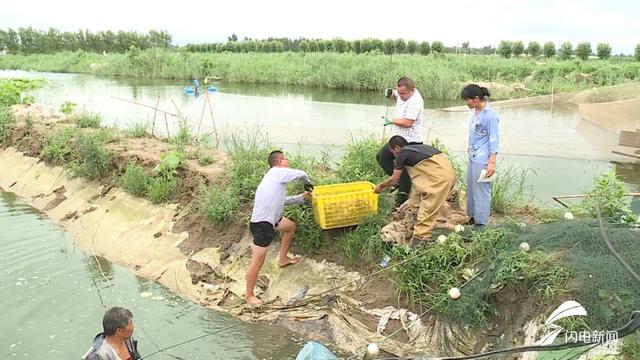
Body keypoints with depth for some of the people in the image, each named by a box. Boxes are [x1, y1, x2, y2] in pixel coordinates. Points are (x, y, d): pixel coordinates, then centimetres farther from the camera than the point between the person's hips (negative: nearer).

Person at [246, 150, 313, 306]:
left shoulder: (274, 176, 17)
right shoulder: (278, 172, -10)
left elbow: (282, 200, 20)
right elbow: (302, 174, -2)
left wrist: (302, 197, 16)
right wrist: (308, 184, 19)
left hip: (271, 219, 11)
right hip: (261, 224, -11)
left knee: (291, 226, 29)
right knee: (258, 261, -4)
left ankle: (283, 259, 39)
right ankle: (249, 294, 9)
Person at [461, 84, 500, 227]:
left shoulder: (490, 116, -17)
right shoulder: (475, 112, 6)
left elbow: (494, 140, -16)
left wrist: (492, 162, -17)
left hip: (482, 160, -9)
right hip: (473, 157, 9)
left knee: (481, 190, 0)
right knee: (471, 187, 17)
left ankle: (481, 222, 10)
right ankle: (473, 216, 31)